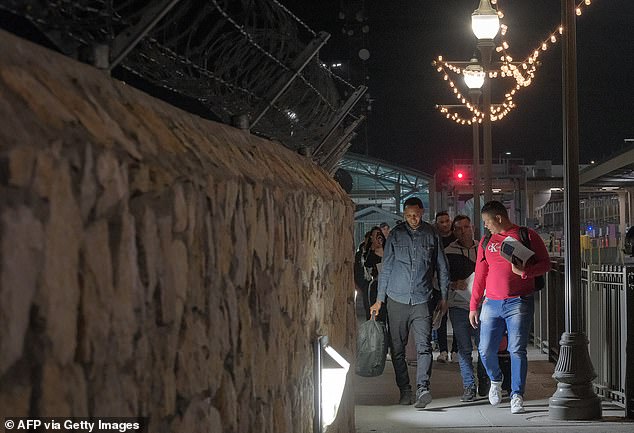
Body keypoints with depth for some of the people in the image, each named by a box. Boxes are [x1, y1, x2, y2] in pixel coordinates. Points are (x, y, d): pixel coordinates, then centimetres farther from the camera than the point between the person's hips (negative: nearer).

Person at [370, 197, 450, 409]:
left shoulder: (431, 234, 5)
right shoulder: (395, 235, 5)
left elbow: (442, 267, 13)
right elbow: (386, 268, 9)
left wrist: (443, 297, 11)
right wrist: (379, 299, 8)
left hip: (421, 300, -1)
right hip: (397, 299, 1)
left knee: (424, 345, -15)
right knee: (398, 348, 4)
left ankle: (423, 389, -22)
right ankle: (405, 390, 12)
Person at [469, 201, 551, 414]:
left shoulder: (527, 236, 2)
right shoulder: (486, 242, 15)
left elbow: (545, 264, 1)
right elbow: (480, 276, 17)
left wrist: (524, 271, -17)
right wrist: (473, 306, 14)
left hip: (519, 302, -4)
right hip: (491, 303, 4)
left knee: (517, 350, -10)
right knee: (486, 350, 2)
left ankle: (517, 396, -4)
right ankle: (495, 380, 30)